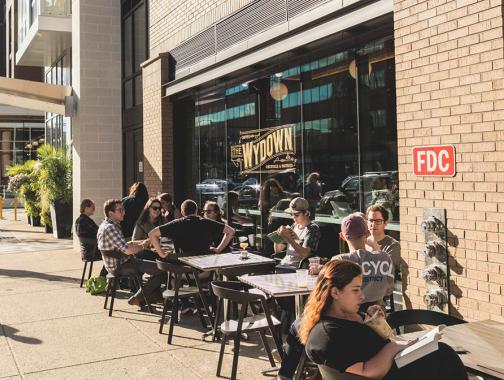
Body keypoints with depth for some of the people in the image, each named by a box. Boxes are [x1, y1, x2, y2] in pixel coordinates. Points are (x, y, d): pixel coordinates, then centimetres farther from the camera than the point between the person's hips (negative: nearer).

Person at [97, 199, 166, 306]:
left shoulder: (112, 225, 11)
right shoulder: (109, 228, -23)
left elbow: (124, 245, 18)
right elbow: (127, 250, -29)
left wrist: (143, 242, 5)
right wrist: (142, 246, -10)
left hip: (122, 262, 11)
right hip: (120, 266, -11)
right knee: (161, 269, -14)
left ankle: (154, 294, 27)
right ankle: (138, 299, -1)